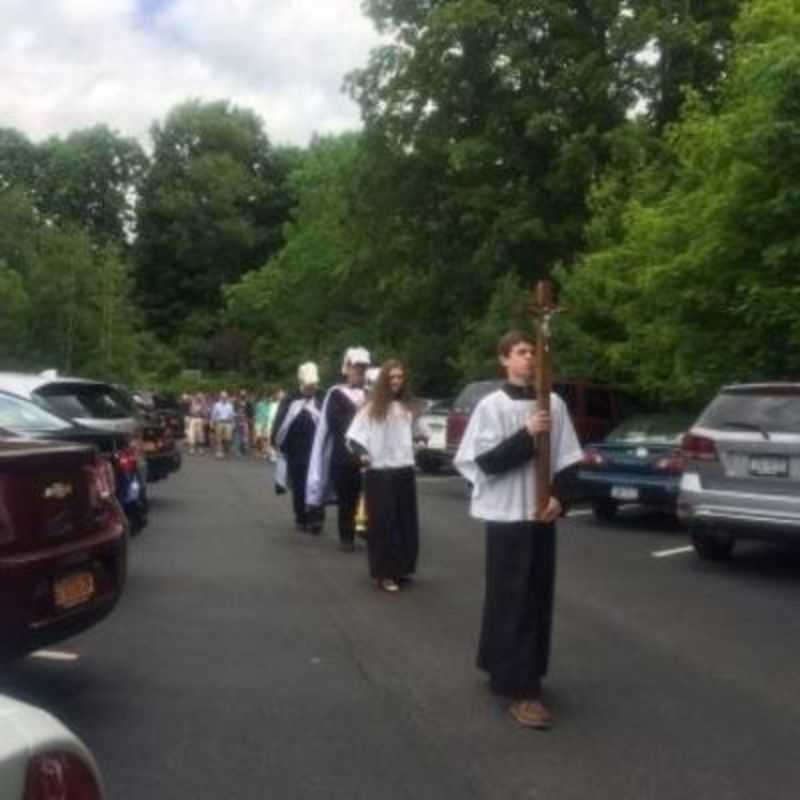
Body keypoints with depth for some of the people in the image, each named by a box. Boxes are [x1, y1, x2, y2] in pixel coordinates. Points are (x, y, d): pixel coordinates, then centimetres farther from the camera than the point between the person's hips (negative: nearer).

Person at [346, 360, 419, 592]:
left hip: (404, 470, 6)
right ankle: (384, 572, 4)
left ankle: (400, 567, 22)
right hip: (380, 472, -6)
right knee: (382, 523, -2)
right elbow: (354, 435, -9)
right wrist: (362, 453, -23)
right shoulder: (372, 408, -5)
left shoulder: (407, 407, 12)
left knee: (406, 522, 10)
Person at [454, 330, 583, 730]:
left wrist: (558, 495, -9)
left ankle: (502, 669, 28)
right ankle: (521, 690, 2)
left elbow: (568, 459, 6)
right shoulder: (491, 406, -6)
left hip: (541, 515, 5)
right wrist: (527, 435, -20)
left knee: (539, 597, 11)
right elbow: (486, 461, -11)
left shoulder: (554, 403, 4)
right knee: (513, 600, -3)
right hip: (507, 515, -4)